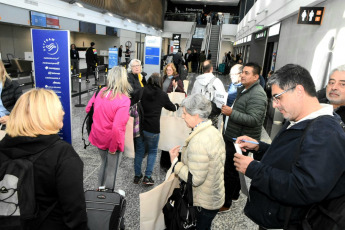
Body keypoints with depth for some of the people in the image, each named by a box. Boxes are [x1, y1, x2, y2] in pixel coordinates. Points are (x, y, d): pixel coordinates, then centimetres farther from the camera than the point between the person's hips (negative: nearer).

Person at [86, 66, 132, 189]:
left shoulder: (100, 92, -6)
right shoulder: (123, 100, -24)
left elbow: (88, 109, 6)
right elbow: (117, 127, -31)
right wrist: (113, 148, -18)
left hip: (99, 138, 7)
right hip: (112, 141, -6)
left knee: (104, 164, 29)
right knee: (111, 171, 14)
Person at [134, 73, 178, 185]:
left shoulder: (142, 91, -2)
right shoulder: (162, 95, -2)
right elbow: (171, 107, 14)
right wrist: (177, 106, 35)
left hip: (139, 126, 2)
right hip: (153, 129, -2)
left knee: (139, 151, 17)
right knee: (152, 151, 15)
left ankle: (137, 176, 27)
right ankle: (148, 176, 11)